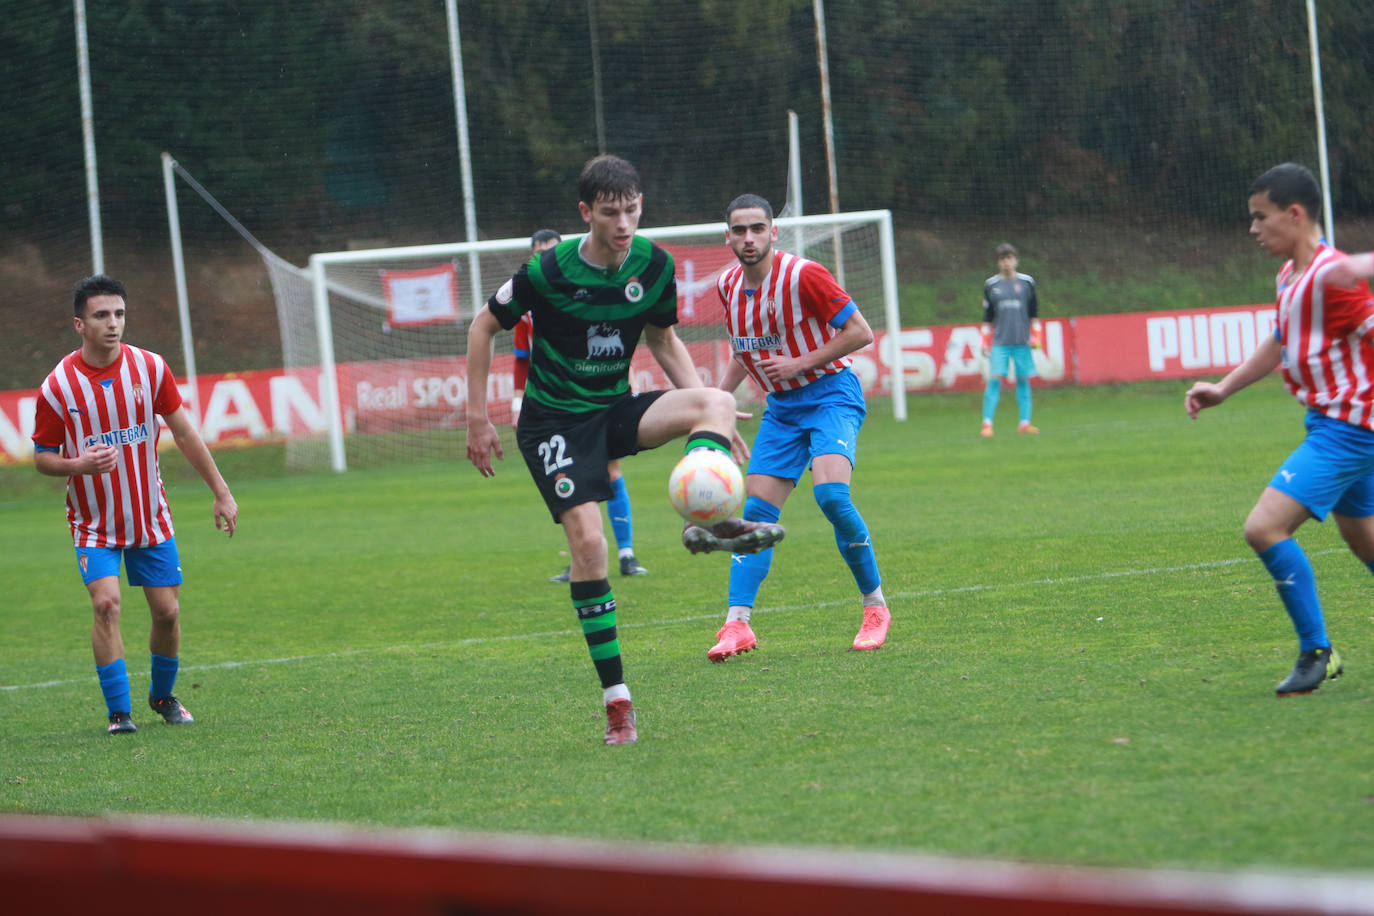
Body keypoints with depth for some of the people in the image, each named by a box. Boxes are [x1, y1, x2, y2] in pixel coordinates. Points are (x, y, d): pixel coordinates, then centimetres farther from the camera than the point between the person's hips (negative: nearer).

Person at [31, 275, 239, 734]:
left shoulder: (150, 368, -6)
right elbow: (42, 456, -4)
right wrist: (79, 464, -25)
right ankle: (118, 711, -10)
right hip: (93, 523, -3)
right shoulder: (58, 386, -13)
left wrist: (221, 492, 2)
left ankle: (163, 695, 28)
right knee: (106, 603, -19)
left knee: (167, 610, 3)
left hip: (151, 517, 3)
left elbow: (184, 432, 2)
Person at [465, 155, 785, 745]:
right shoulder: (549, 271, -17)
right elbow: (483, 327, -3)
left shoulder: (654, 265, -4)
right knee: (588, 541, -20)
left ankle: (707, 521, -39)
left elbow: (662, 338, 14)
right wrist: (478, 419, -4)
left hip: (616, 409, 5)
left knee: (715, 402, -22)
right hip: (554, 419, -4)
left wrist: (708, 415, 3)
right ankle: (616, 698, -14)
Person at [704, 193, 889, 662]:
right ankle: (737, 624, -7)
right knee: (757, 511, -5)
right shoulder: (728, 285, 5)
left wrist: (801, 363, -18)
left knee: (830, 492, -26)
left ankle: (875, 606, -11)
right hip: (781, 407, 7)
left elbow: (860, 332, -13)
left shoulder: (802, 275, -16)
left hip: (830, 393, -6)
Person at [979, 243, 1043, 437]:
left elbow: (1034, 312, 11)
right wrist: (985, 343, 7)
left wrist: (1036, 337, 4)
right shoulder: (990, 285, 6)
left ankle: (1024, 423, 5)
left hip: (1022, 341, 1)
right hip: (1000, 342, -1)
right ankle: (987, 423, -9)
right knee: (994, 380, -10)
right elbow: (987, 317, 11)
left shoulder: (1027, 282, 6)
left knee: (1023, 381, 1)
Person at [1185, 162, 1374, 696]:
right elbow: (1280, 343, 26)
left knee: (1265, 528, -15)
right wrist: (1224, 389, 21)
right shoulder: (1289, 275, 11)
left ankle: (1316, 652, -6)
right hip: (1331, 425, 10)